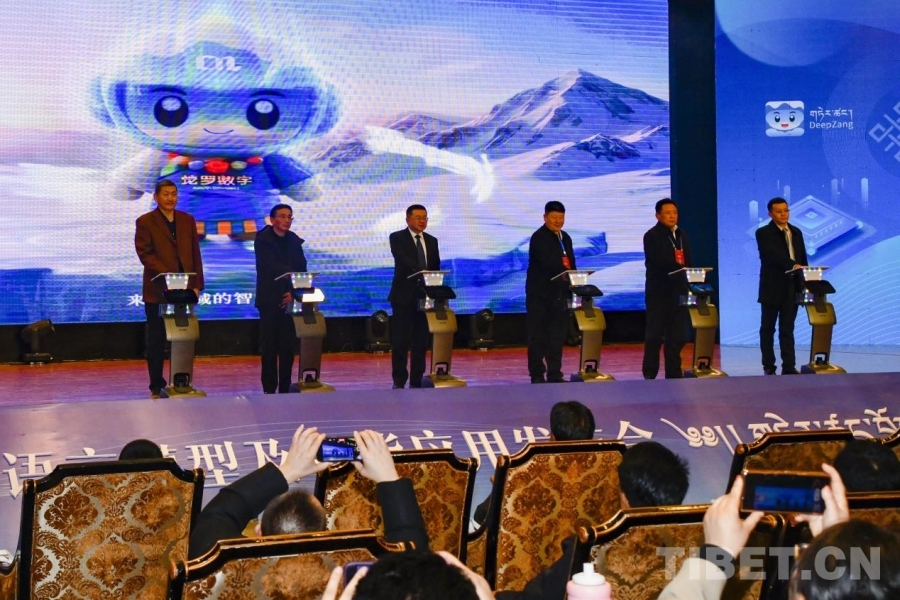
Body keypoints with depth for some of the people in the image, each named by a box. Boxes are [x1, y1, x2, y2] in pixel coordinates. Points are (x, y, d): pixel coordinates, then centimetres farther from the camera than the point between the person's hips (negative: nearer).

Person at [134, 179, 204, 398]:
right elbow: (145, 254, -8)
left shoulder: (187, 220, 12)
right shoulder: (145, 222, 0)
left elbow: (195, 254, 10)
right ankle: (157, 387, 11)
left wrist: (196, 284, 1)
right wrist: (167, 276, -18)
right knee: (156, 341, 4)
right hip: (157, 290, -3)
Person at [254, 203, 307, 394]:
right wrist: (291, 273, -23)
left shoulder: (295, 241, 11)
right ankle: (269, 389, 1)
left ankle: (285, 389, 5)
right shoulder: (263, 240, 0)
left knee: (288, 346, 0)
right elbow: (270, 267, -13)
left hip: (289, 299, 3)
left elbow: (301, 270, 6)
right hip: (269, 299, -3)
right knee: (269, 347, -3)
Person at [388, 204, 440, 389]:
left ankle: (417, 380, 10)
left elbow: (436, 268, 13)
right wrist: (421, 272, -34)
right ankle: (399, 381, 1)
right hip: (404, 295, -4)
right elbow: (404, 260, -20)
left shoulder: (432, 241, 13)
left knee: (421, 340, 5)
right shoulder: (397, 238, -3)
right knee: (400, 339, -3)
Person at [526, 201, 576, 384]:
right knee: (538, 335, -2)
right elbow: (548, 263, -23)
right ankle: (537, 375, 2)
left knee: (557, 335, 6)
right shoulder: (538, 238, -8)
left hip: (559, 294, 7)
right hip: (540, 294, -7)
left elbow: (570, 264, 17)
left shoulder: (565, 238, 15)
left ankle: (555, 374, 11)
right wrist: (565, 273, -35)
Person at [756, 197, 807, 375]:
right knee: (768, 328, 4)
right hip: (772, 288, -4)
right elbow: (773, 255, -22)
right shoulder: (763, 233, -6)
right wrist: (793, 265, -35)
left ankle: (789, 366, 3)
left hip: (792, 287, 4)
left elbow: (803, 259, 14)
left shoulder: (796, 232, 13)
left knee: (787, 328, 4)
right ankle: (769, 366, 10)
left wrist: (805, 283, 6)